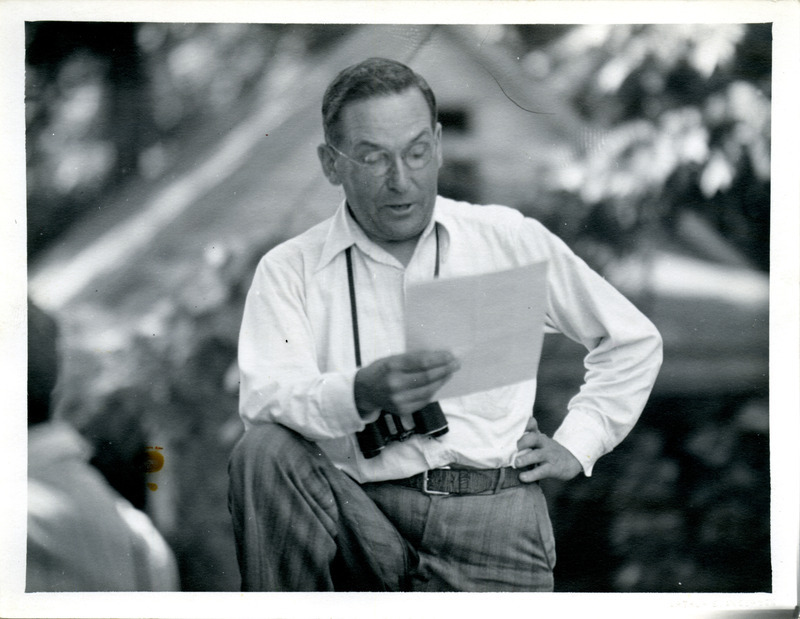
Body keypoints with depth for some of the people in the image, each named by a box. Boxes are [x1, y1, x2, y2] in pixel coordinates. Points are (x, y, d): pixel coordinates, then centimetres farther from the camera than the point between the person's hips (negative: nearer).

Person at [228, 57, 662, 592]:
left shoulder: (509, 240, 12)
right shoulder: (289, 270, 7)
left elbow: (633, 341, 22)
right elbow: (263, 399, -10)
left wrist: (575, 446, 11)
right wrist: (362, 394, -29)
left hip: (491, 515, 0)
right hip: (359, 514, 1)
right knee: (264, 451, -29)